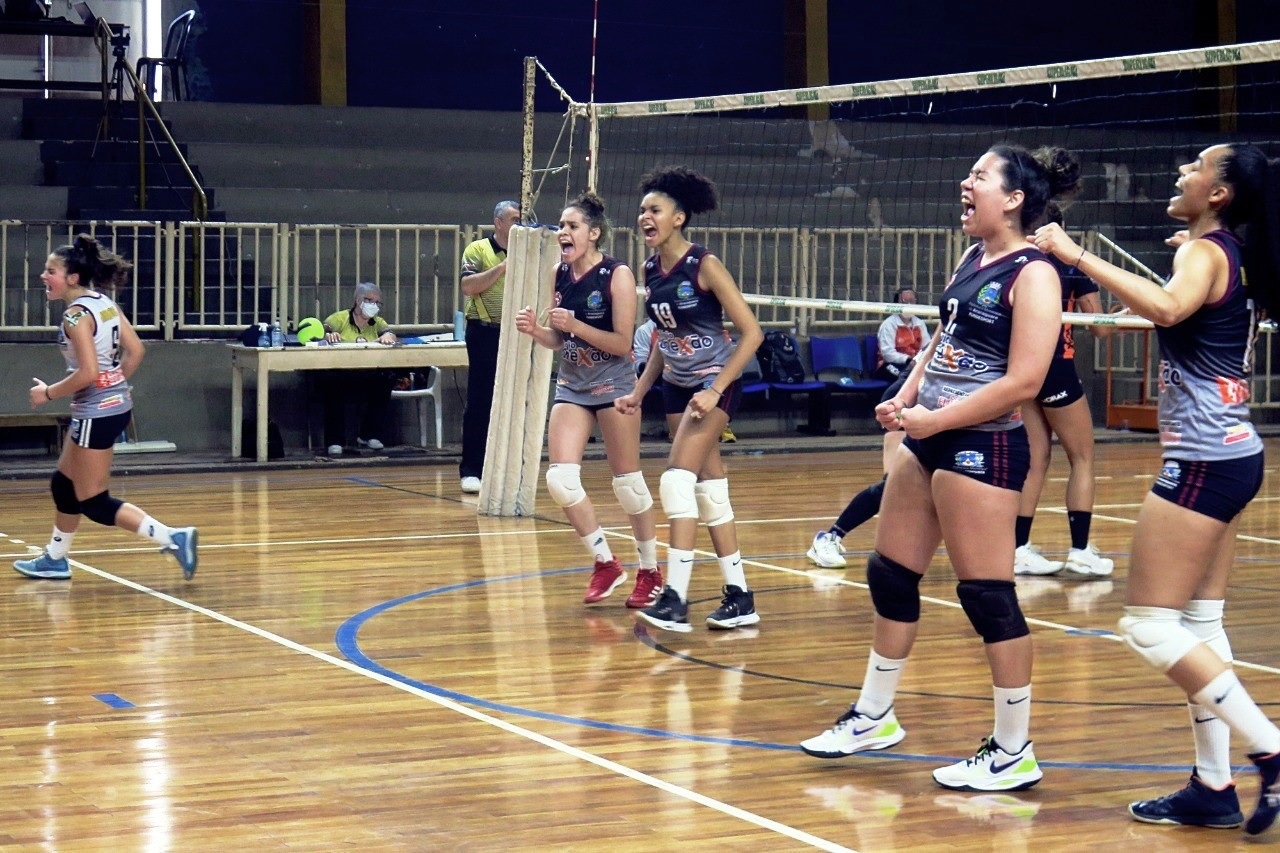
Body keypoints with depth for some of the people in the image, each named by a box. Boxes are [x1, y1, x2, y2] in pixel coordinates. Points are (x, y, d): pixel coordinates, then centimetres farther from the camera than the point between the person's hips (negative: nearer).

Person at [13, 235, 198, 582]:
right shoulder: (105, 302, 6)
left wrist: (48, 393, -12)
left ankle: (173, 539, -11)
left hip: (96, 413, -10)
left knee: (93, 503, -2)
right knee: (64, 484, 22)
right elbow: (135, 351, 9)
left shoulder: (76, 315, -19)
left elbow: (87, 373, -25)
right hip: (116, 405, 10)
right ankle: (55, 559, 36)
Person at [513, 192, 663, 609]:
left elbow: (623, 344, -16)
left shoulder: (618, 275, -14)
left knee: (628, 483, 2)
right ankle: (605, 563, 9)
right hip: (571, 386, 5)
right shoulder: (559, 275, 2)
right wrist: (534, 330, -10)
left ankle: (650, 571, 19)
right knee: (560, 480, -7)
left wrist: (575, 325, -25)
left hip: (613, 384, -5)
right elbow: (559, 340, 10)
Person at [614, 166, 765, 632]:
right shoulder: (651, 270, 3)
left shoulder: (705, 265, -18)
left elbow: (752, 333, -18)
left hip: (715, 383, -8)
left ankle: (675, 599, -20)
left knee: (678, 479, -19)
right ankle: (739, 597, 16)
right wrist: (639, 392, 11)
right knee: (708, 487, 9)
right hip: (677, 385, 8)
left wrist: (715, 391, -22)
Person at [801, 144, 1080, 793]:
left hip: (981, 447, -9)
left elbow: (1023, 381, -21)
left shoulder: (1032, 274, -14)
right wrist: (904, 399, 3)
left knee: (987, 595, -5)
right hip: (930, 440, 9)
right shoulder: (973, 260, 12)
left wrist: (936, 420, -18)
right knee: (889, 575, 15)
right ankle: (874, 718, 31)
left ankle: (1013, 753, 6)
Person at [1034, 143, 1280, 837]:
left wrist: (1078, 256, -34)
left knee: (1148, 627, -7)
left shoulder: (1205, 252, -14)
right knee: (1198, 625, 11)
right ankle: (1214, 787, 13)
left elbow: (1167, 308, -37)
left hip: (1203, 461, -10)